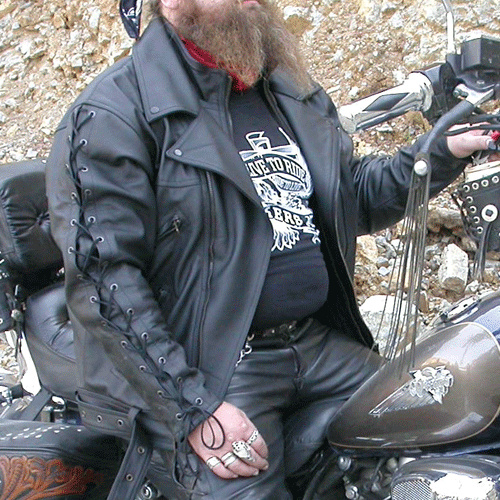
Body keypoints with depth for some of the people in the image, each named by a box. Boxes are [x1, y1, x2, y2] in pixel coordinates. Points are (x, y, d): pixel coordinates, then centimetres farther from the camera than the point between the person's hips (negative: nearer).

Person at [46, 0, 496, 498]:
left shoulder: (291, 93, 16)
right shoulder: (113, 113, -10)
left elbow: (354, 196, 26)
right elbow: (101, 278, -17)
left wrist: (444, 151, 9)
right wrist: (193, 407, -22)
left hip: (323, 346, 8)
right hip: (210, 367, -7)